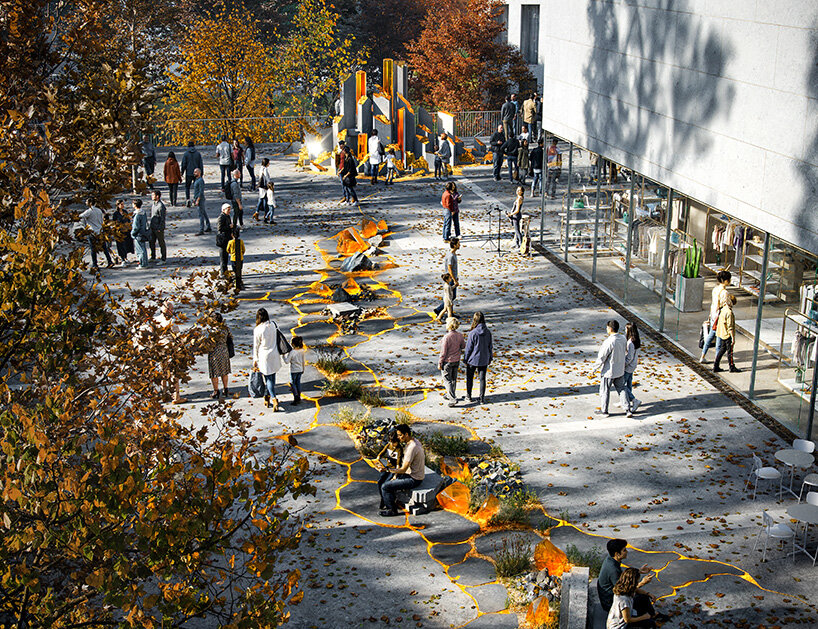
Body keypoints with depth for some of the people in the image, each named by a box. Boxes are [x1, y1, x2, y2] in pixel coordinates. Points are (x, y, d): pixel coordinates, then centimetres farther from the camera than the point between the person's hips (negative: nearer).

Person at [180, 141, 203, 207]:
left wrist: (182, 173, 6)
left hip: (188, 174, -1)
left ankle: (187, 199, -11)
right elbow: (201, 164, 2)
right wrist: (201, 173, 9)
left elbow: (183, 164, -4)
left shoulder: (186, 154, -3)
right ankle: (195, 200, 12)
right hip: (196, 173, 1)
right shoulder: (198, 153, 2)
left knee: (187, 187, 8)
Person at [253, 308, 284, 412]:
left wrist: (255, 361, 3)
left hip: (264, 357, -4)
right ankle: (268, 398, 26)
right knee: (272, 378, 15)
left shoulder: (257, 330, -15)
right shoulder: (273, 325, -3)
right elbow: (276, 340, 6)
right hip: (274, 356, 4)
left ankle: (274, 399, -13)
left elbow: (256, 346, -7)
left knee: (268, 379, 1)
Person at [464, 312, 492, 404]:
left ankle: (469, 396, 26)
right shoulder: (488, 332, -8)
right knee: (482, 379, 12)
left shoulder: (473, 333, -20)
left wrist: (465, 359, 0)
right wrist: (490, 358, 16)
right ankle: (482, 399, 15)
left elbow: (468, 348, -13)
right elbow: (490, 346, 3)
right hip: (484, 360, 3)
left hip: (473, 359, -3)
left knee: (469, 378, 16)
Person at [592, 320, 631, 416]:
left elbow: (601, 357, -21)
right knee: (621, 389, 17)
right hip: (620, 370, 7)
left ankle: (604, 410, 20)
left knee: (604, 391, 9)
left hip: (608, 372, -7)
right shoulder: (623, 339, -3)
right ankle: (627, 408, 16)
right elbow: (625, 351, 13)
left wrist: (594, 367, -8)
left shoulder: (609, 342, -26)